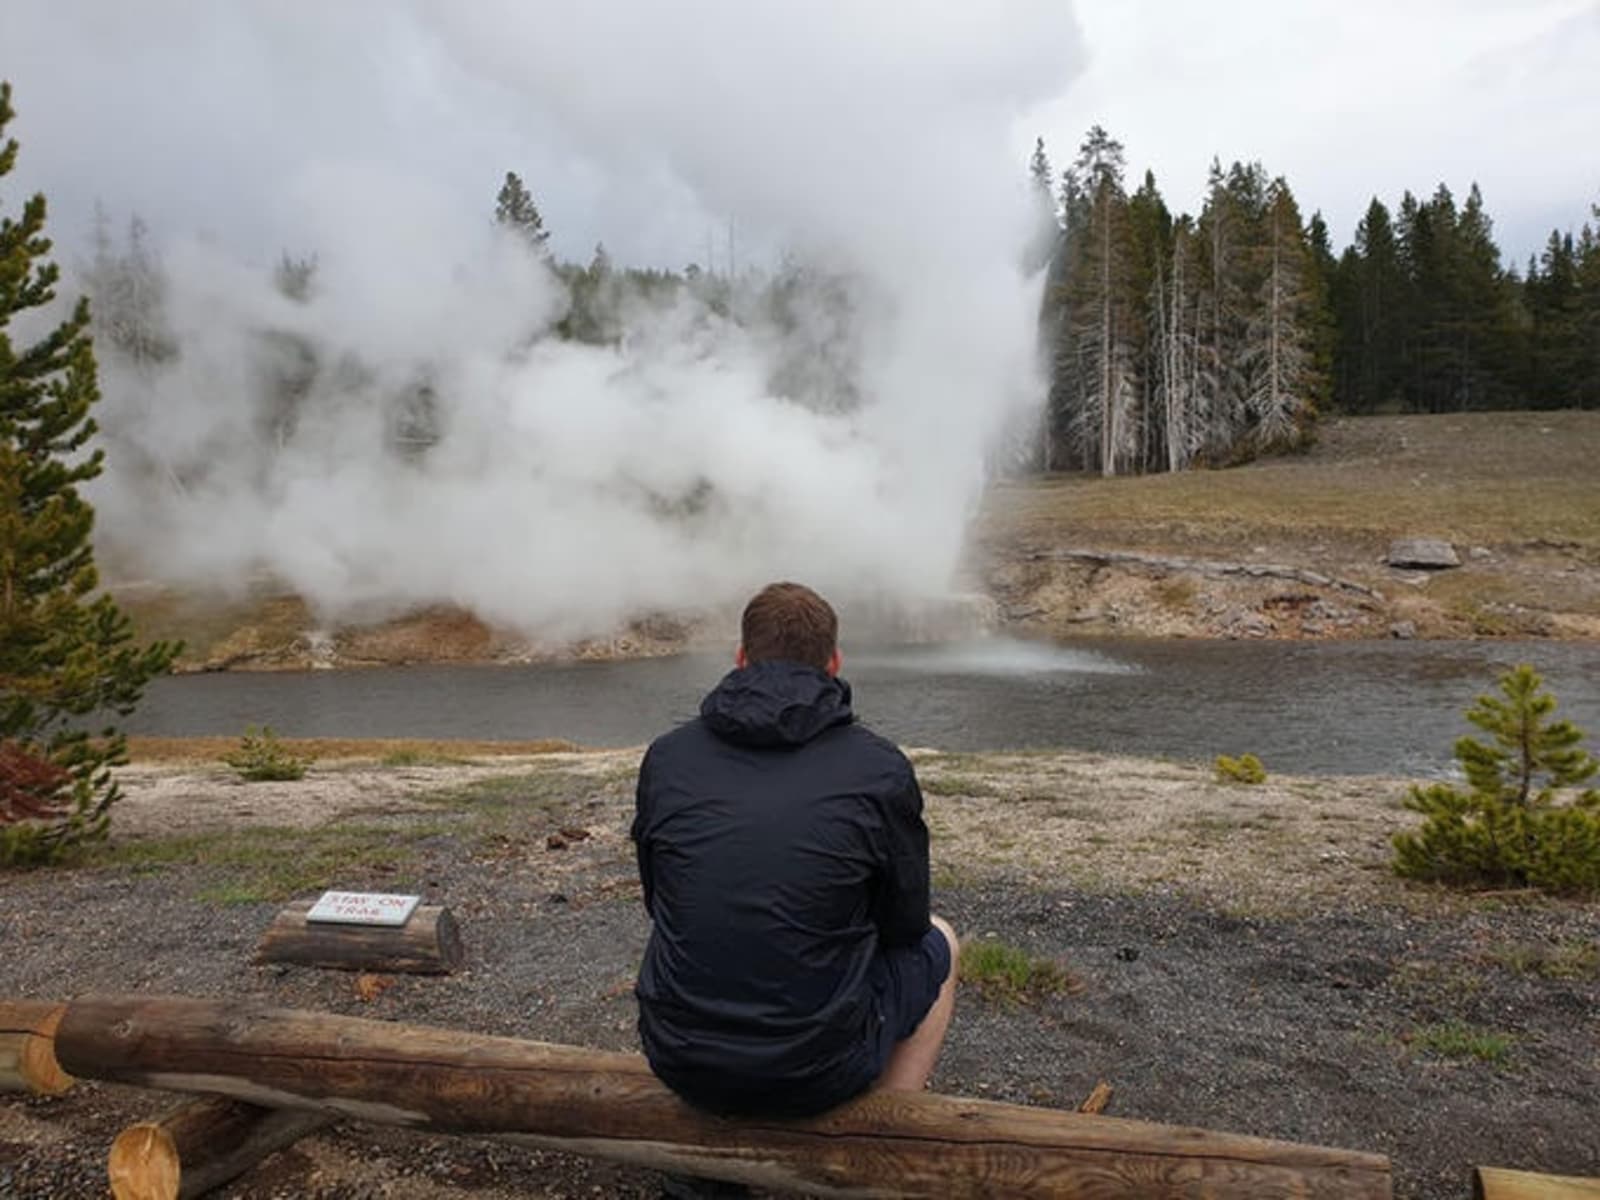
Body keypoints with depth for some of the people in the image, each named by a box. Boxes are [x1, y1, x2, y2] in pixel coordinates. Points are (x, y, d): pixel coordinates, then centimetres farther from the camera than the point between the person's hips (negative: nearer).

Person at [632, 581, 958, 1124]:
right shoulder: (880, 769, -11)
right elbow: (904, 924, 2)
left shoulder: (666, 757, -3)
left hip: (679, 1061, 4)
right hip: (817, 1070, -3)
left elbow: (659, 902, 10)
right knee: (937, 943, 24)